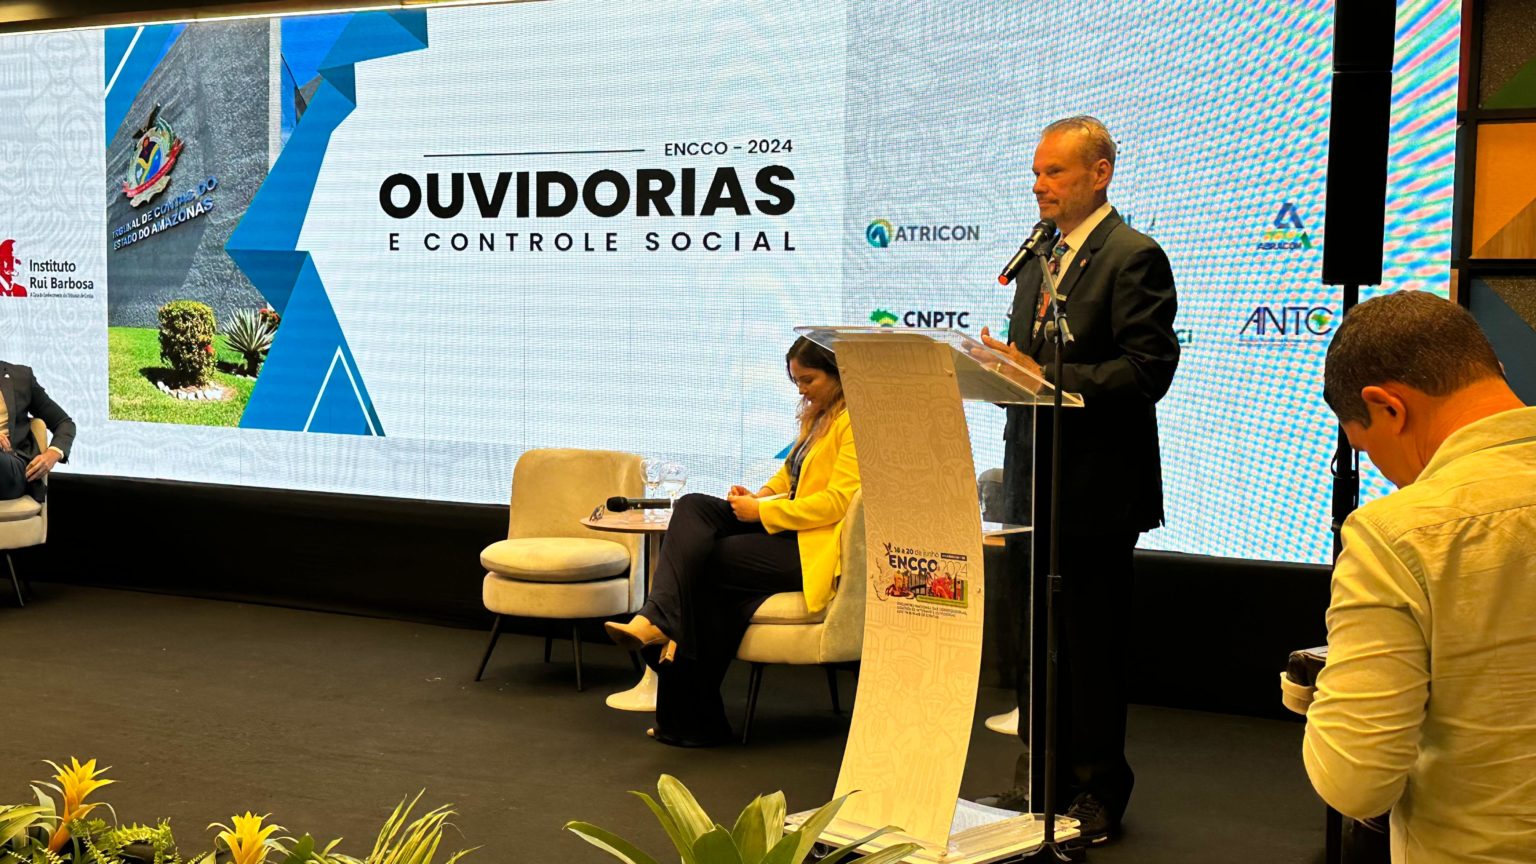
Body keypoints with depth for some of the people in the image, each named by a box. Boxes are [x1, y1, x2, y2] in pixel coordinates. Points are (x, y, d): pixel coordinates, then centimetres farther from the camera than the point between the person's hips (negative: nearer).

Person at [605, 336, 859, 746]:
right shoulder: (817, 416, 19)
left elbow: (835, 503, -19)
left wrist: (761, 511, -15)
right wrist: (761, 495, 6)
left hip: (813, 549, -9)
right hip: (785, 531, 9)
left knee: (702, 558, -16)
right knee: (692, 508, -12)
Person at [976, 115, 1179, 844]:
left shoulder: (1134, 257, -10)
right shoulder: (1040, 259, 16)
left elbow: (1148, 369, -19)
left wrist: (1047, 378, -25)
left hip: (1096, 486, -8)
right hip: (1035, 481, 8)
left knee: (1093, 645, 1)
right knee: (1035, 641, 15)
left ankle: (1097, 793, 13)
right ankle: (1040, 779, 27)